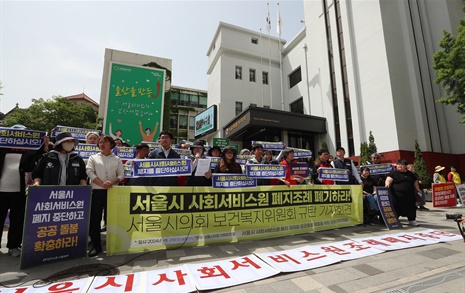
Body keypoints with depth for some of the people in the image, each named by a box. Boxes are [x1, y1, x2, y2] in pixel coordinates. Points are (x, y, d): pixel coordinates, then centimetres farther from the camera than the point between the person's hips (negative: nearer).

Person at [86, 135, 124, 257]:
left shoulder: (117, 159, 9)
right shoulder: (93, 158, 9)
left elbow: (121, 175, 2)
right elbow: (90, 172, -4)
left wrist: (111, 182, -17)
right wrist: (102, 184, -17)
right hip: (97, 191, 0)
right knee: (94, 219, 2)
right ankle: (96, 246, 15)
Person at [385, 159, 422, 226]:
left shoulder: (410, 174, 15)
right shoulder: (393, 173, -1)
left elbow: (415, 182, 21)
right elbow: (388, 180, -13)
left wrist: (418, 189, 13)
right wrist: (387, 184, -32)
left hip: (409, 196, 5)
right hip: (397, 195, -5)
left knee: (411, 207, 13)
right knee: (396, 208, -2)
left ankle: (412, 220, 28)